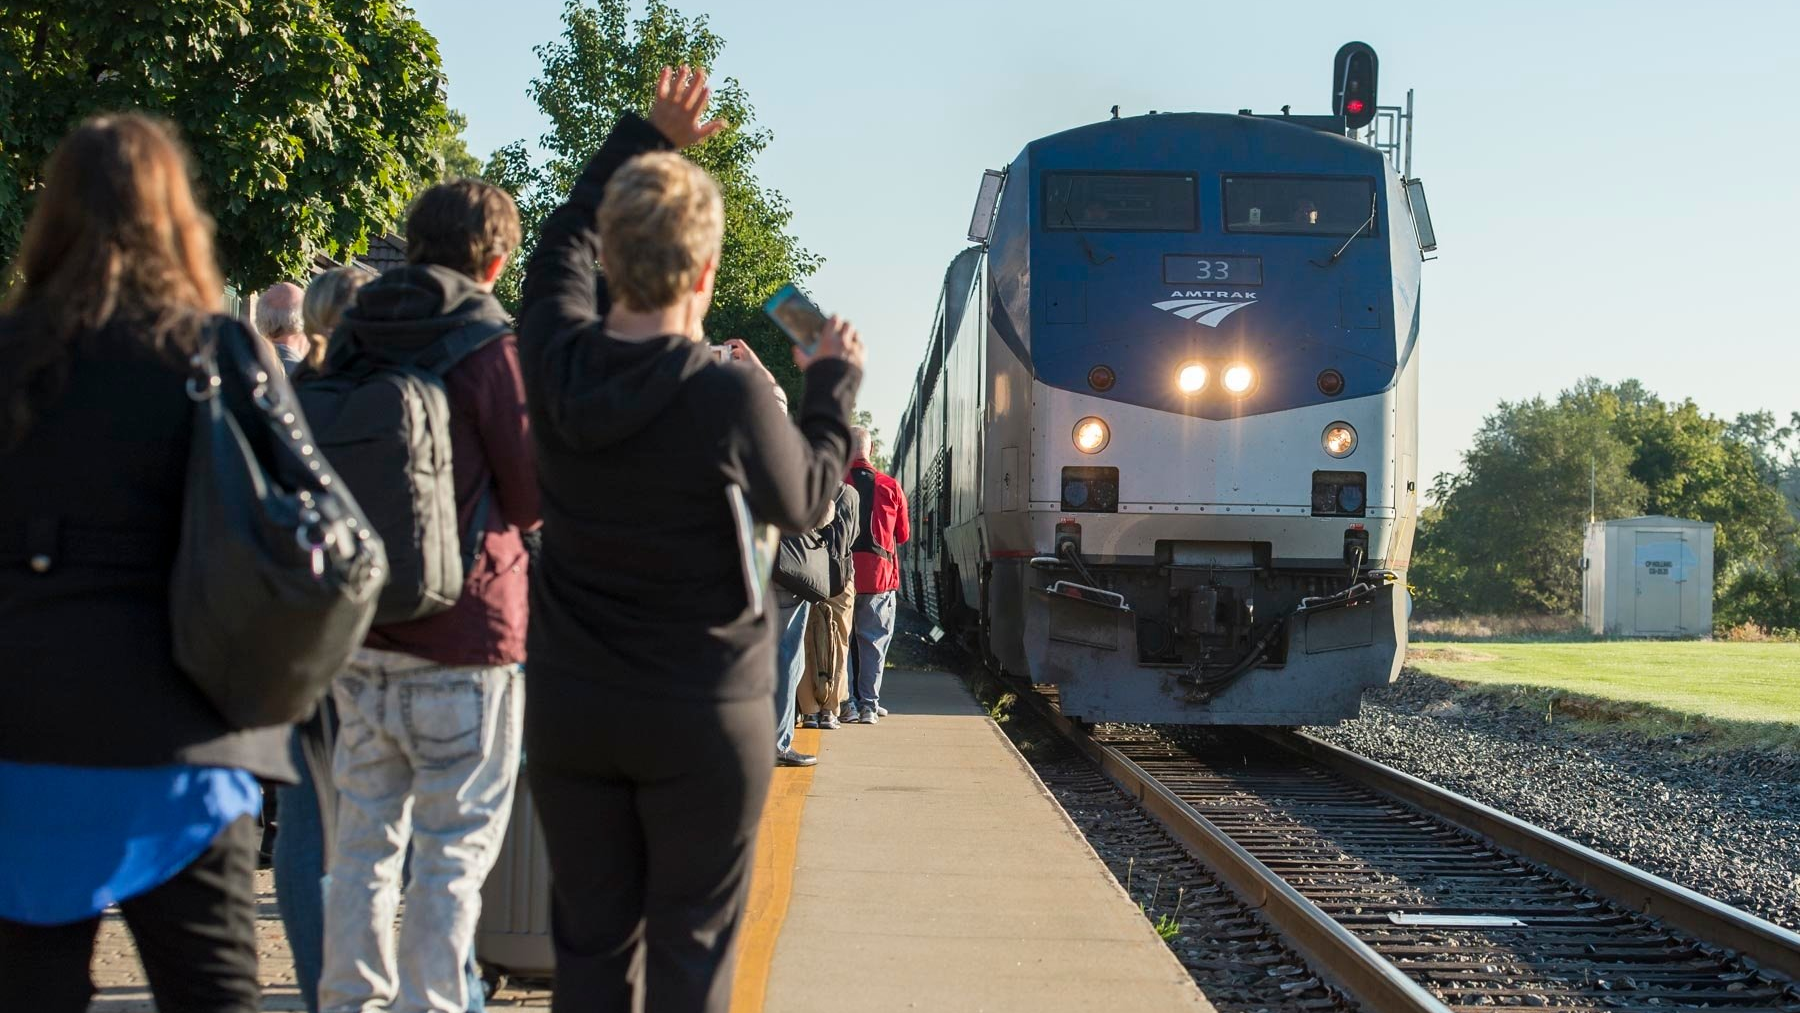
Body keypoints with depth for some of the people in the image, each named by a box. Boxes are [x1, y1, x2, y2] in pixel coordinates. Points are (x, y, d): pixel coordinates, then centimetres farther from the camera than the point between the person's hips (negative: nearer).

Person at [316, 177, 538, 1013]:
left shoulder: (352, 339, 7)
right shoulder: (492, 348, -11)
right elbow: (534, 496, -5)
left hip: (356, 631, 6)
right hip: (463, 634, -6)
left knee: (363, 835, 14)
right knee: (455, 848, 2)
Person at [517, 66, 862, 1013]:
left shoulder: (558, 363, -5)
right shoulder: (728, 396, -19)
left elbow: (564, 240, 16)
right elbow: (803, 500, 1)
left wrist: (644, 140, 24)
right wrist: (833, 384, 14)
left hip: (569, 708, 4)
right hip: (703, 718, -4)